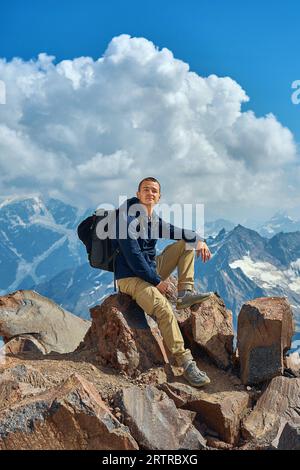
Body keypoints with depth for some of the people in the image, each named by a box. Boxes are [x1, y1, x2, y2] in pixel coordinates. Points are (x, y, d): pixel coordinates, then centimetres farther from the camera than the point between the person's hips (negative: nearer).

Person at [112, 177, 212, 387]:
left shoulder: (154, 219, 10)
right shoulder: (127, 216, -15)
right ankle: (186, 362, -28)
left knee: (187, 242, 9)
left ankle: (185, 292, -6)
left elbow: (176, 231, 14)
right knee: (164, 308, -33)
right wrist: (156, 281, -19)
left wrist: (198, 240, -9)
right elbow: (132, 255, -20)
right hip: (131, 277, -9)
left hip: (152, 270, 9)